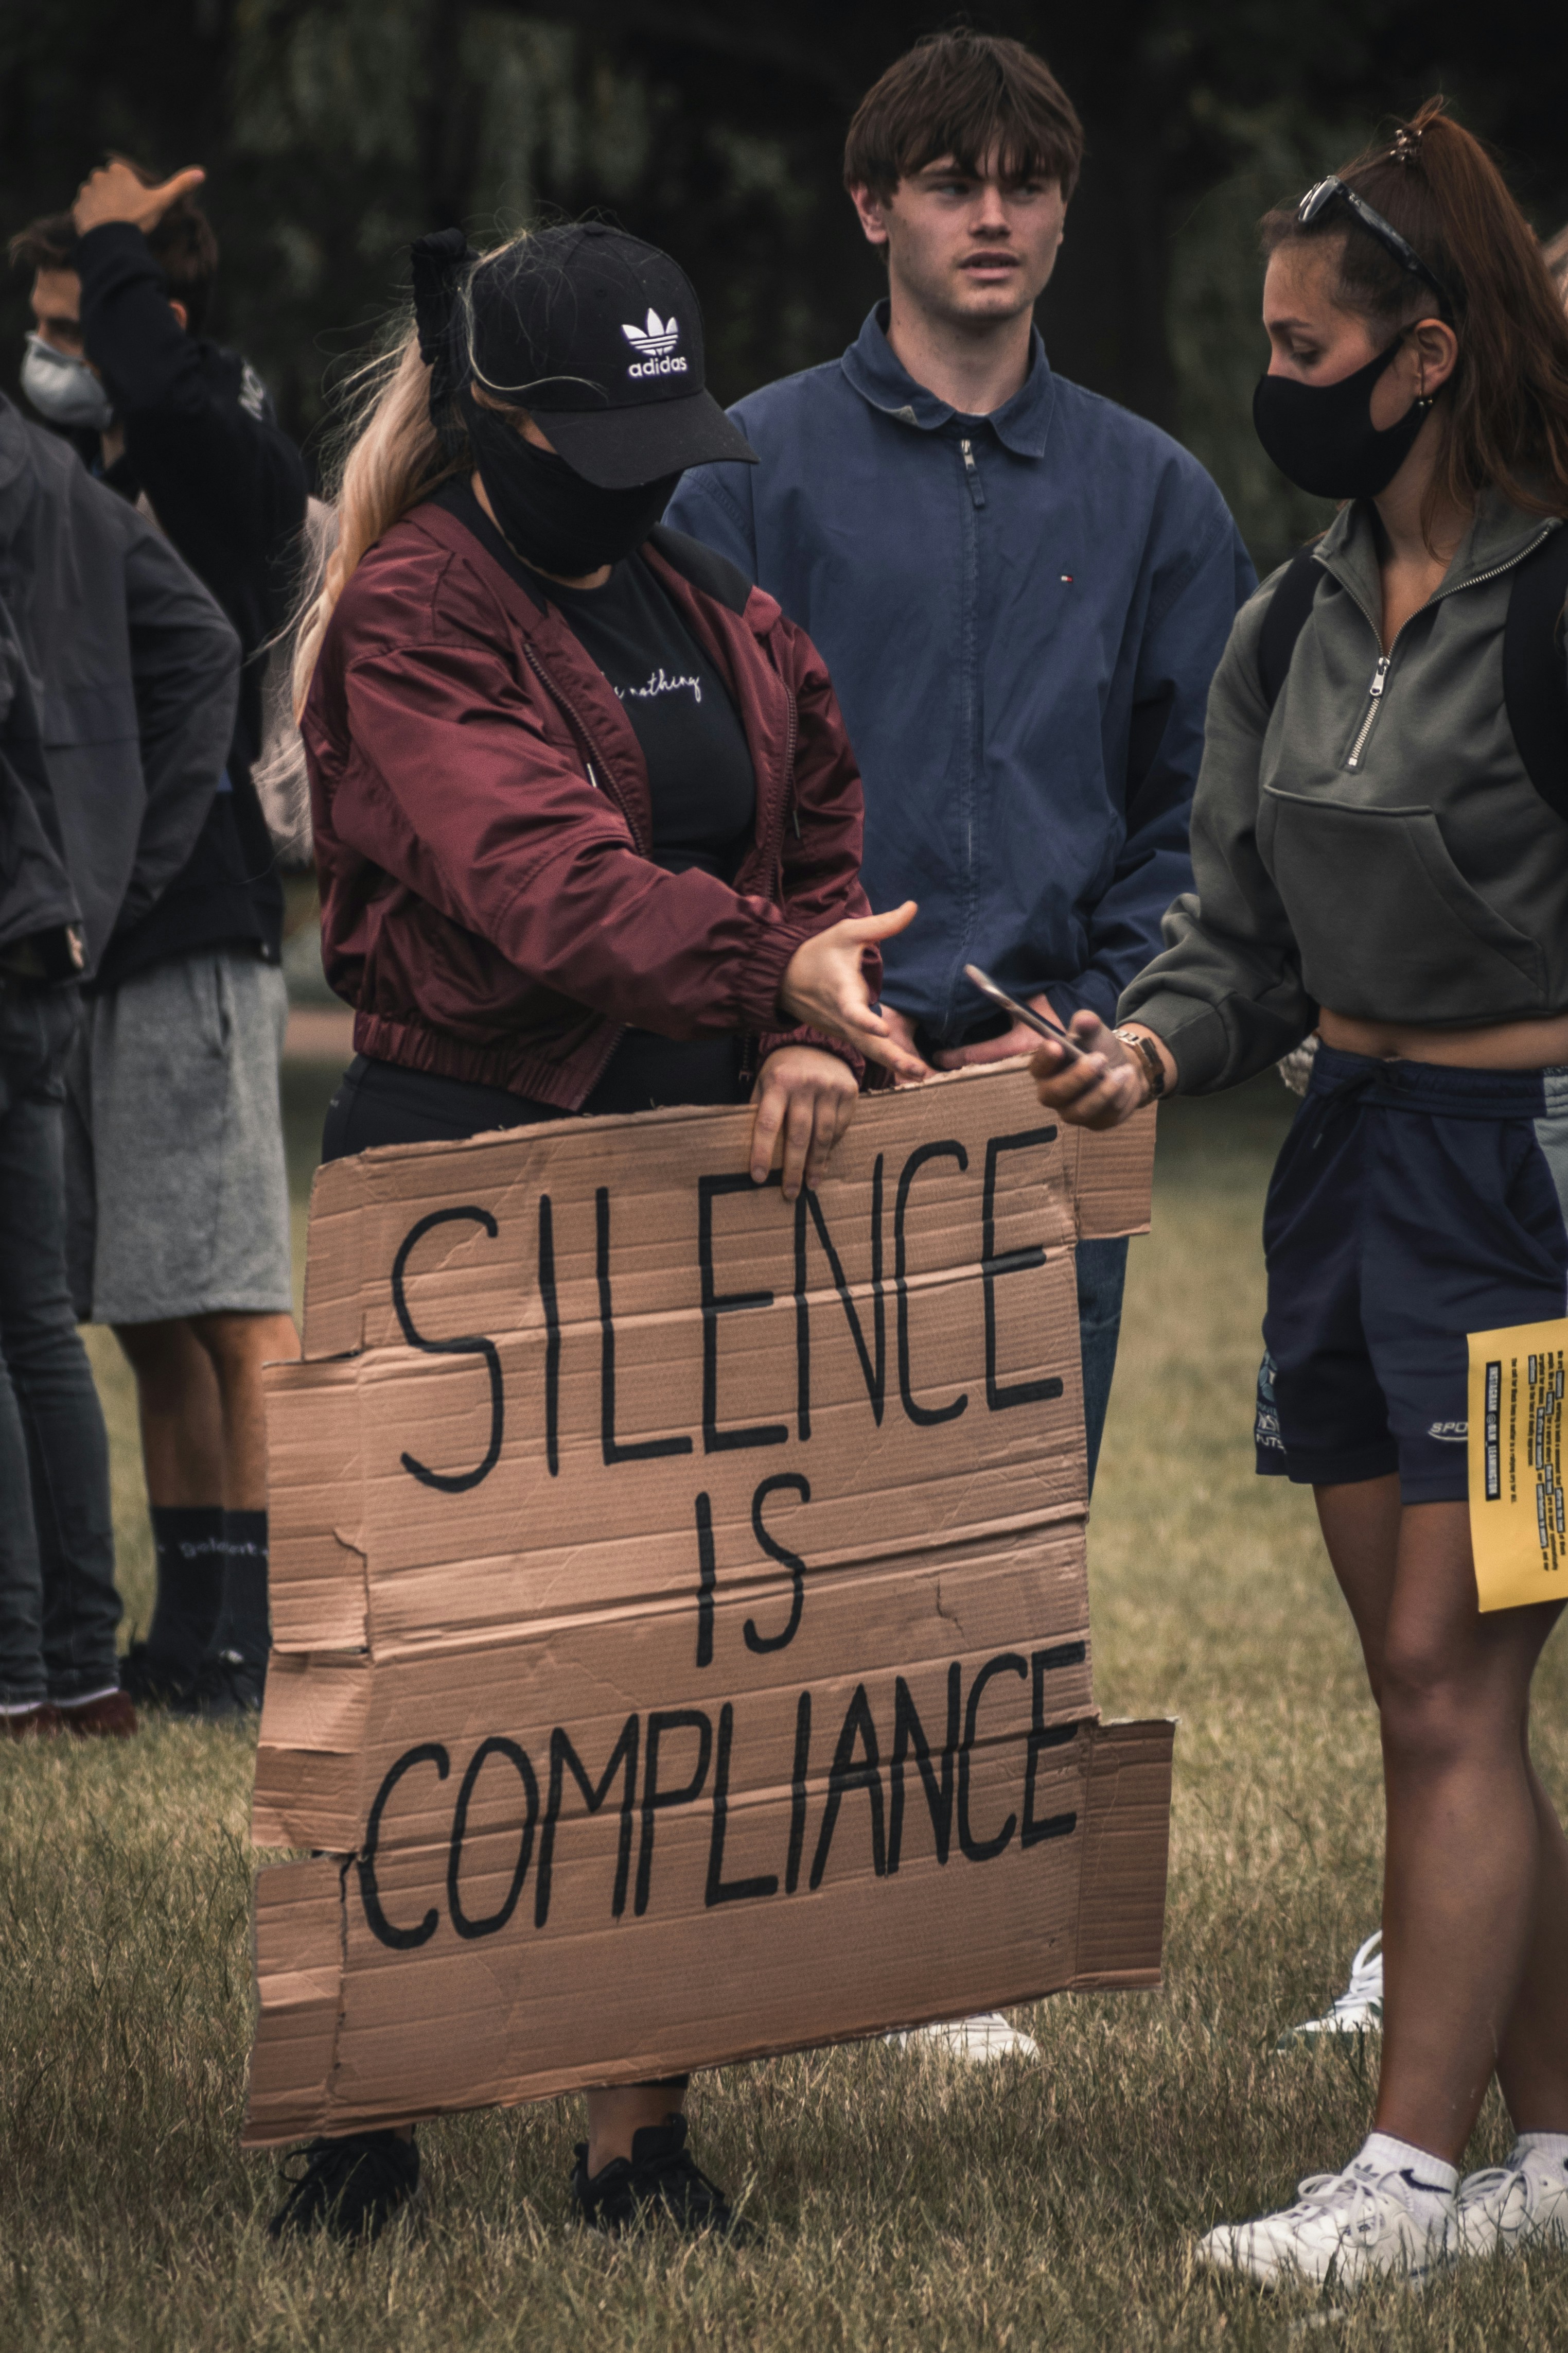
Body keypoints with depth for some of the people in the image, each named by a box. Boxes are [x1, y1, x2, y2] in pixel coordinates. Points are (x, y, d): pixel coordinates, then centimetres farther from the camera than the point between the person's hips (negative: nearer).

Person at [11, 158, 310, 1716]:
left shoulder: (237, 469, -7)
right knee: (148, 1322, 9)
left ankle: (265, 1629, -8)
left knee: (233, 1309, -9)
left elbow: (164, 394, -30)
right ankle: (190, 1631, 13)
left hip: (196, 935, -9)